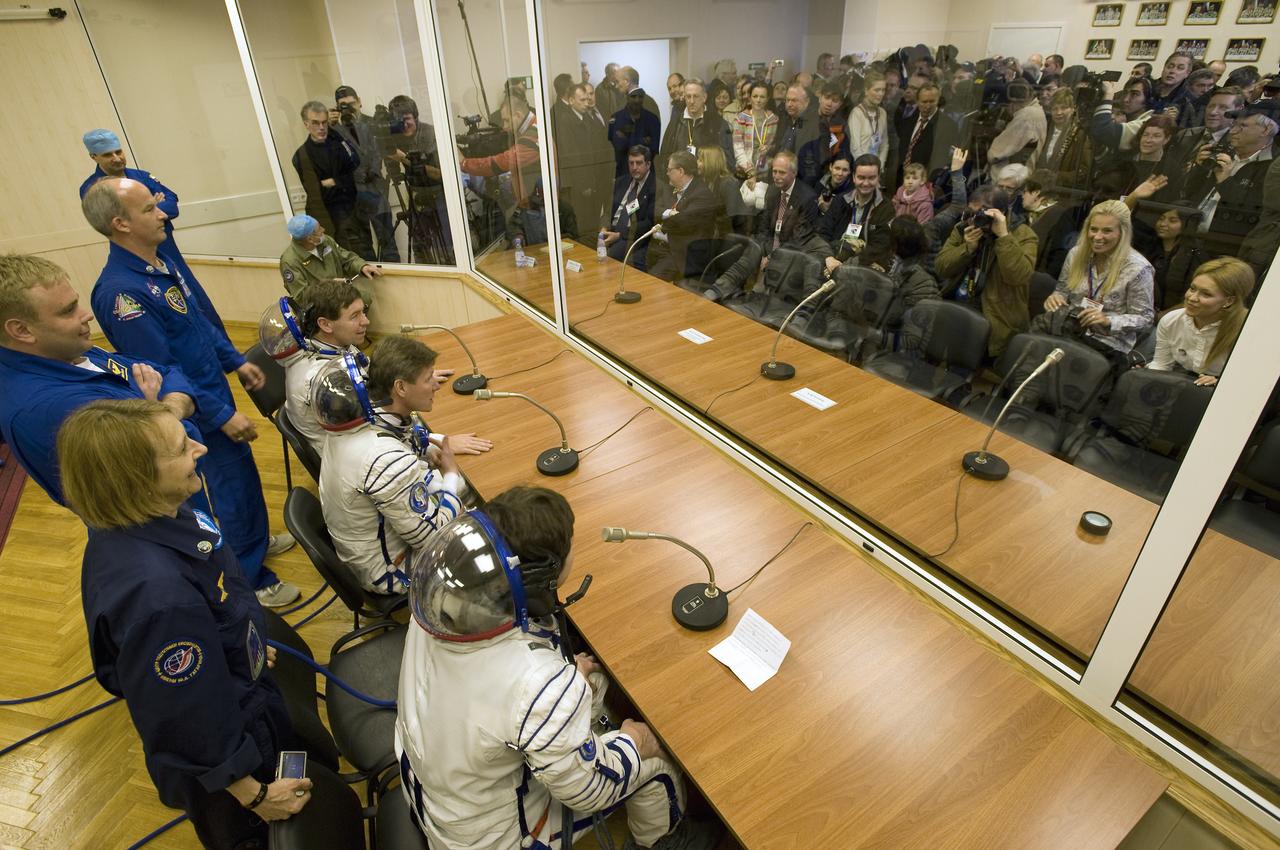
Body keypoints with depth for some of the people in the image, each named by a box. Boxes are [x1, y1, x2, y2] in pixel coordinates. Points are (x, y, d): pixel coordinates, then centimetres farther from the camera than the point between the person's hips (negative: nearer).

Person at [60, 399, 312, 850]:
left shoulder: (150, 518, -16)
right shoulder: (156, 594, -42)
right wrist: (252, 792, -14)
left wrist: (250, 649, 19)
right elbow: (188, 720, -28)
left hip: (237, 688, 7)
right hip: (226, 741, -7)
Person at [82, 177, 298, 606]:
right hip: (198, 412, -9)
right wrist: (223, 415, -23)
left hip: (214, 391, 9)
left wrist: (236, 361, 14)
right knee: (233, 487, 4)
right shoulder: (121, 291, -27)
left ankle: (256, 540, 45)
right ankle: (252, 581, 22)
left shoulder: (160, 263, 1)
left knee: (243, 471, 23)